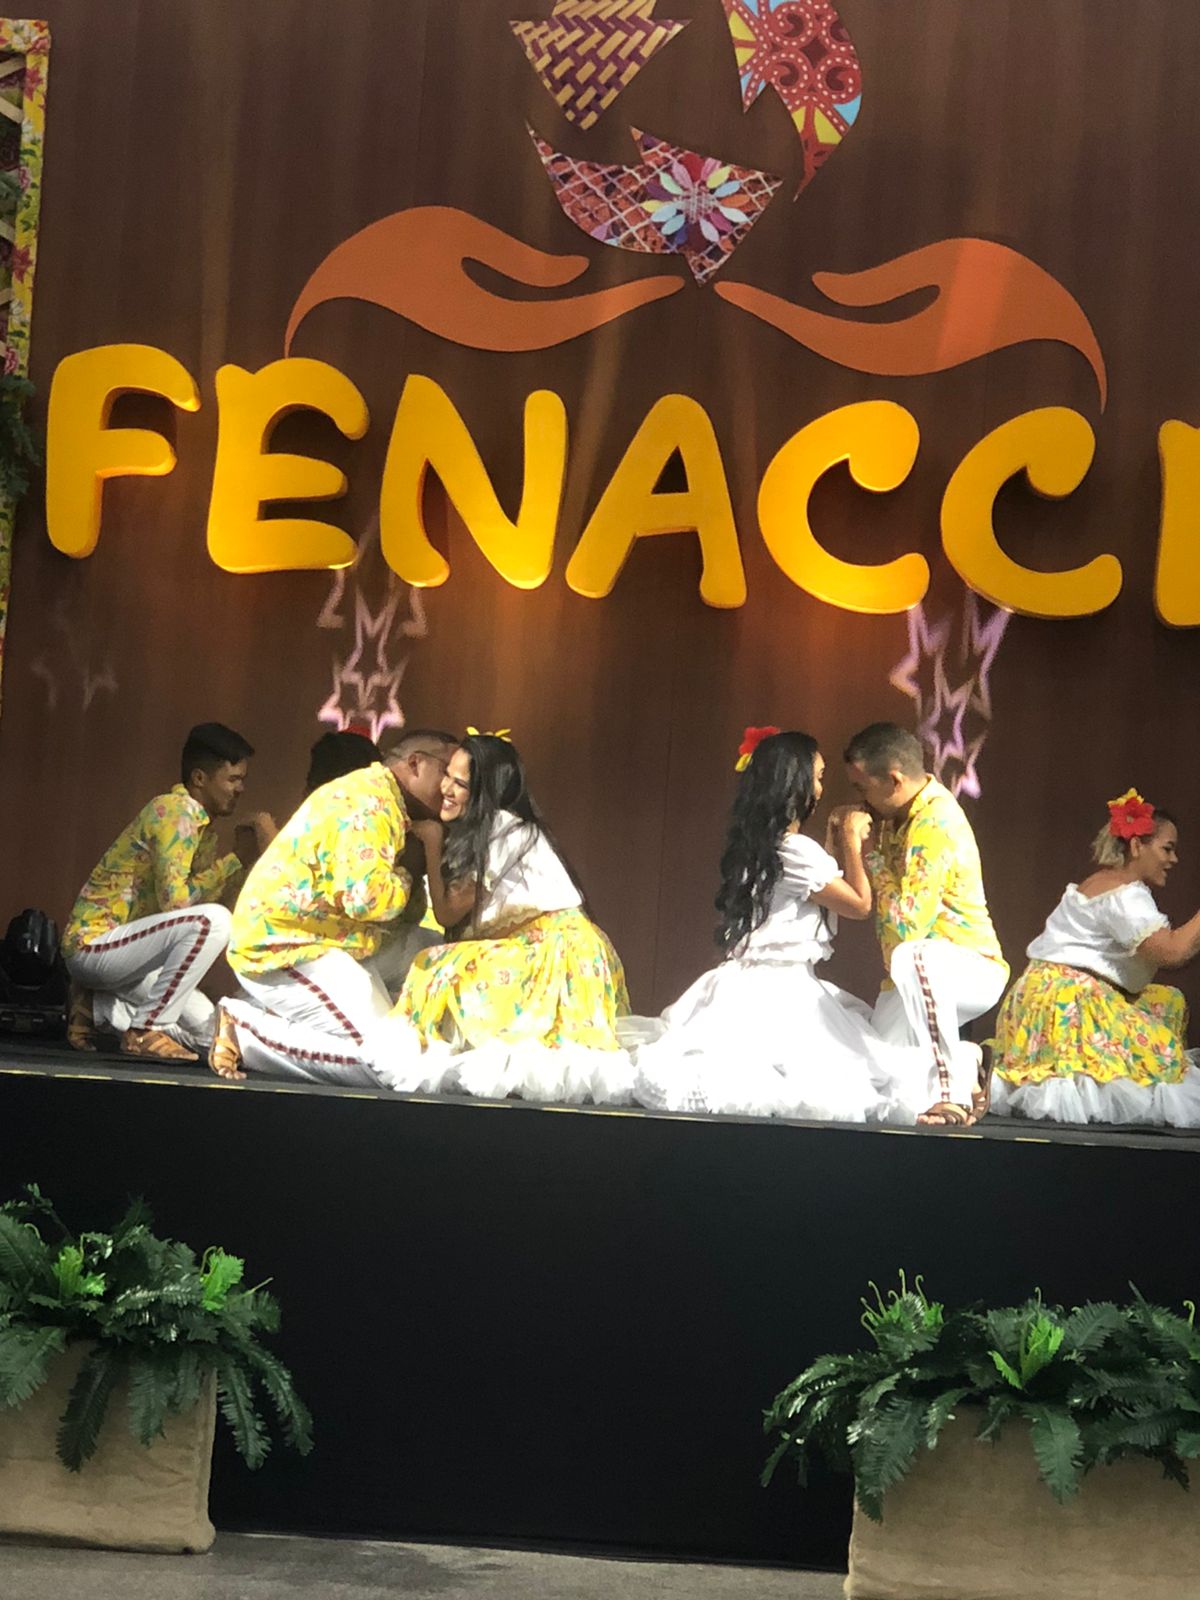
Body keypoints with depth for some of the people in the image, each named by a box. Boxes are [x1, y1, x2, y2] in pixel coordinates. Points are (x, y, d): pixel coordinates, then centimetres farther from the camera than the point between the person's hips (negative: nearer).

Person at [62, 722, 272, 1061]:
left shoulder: (204, 825, 11)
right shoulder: (174, 811, -18)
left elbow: (206, 894, 7)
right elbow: (175, 900, -26)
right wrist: (239, 859, -21)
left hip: (121, 953, 10)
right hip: (92, 943, -10)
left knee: (207, 1032, 7)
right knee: (213, 920, -28)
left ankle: (97, 1008, 12)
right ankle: (145, 1031, -17)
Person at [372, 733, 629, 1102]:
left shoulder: (503, 828, -11)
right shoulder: (477, 831, 18)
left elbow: (448, 911, -8)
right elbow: (457, 911, 10)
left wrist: (432, 842, -1)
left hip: (558, 950, -10)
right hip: (534, 946, 10)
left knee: (443, 969, -19)